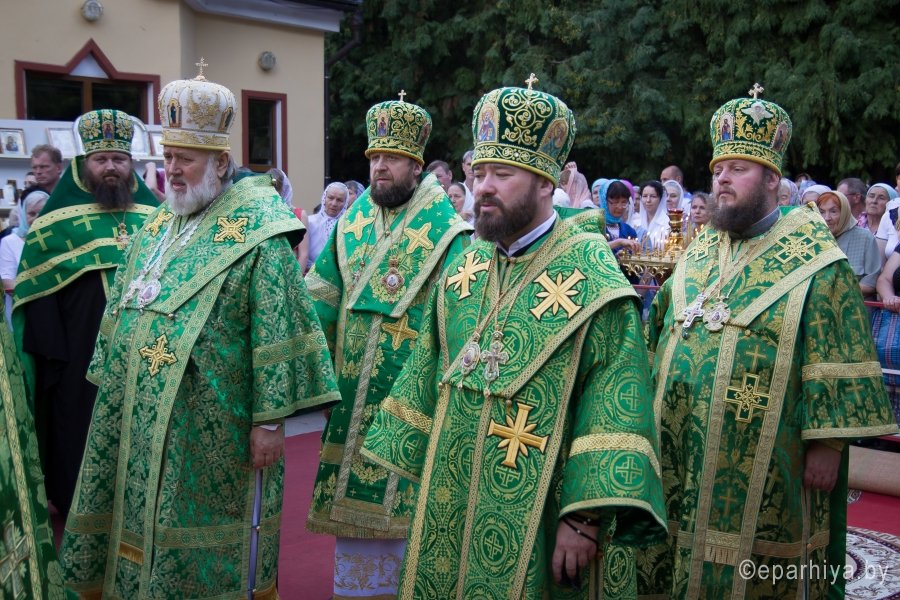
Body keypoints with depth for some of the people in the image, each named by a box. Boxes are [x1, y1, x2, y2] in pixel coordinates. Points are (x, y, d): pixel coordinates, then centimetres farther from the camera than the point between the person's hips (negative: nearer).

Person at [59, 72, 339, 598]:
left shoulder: (256, 234, -11)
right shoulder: (157, 226, 11)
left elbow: (276, 334, -15)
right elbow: (124, 314, 18)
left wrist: (270, 419, -16)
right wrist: (113, 388, 18)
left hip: (214, 429, -7)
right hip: (141, 420, 7)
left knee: (209, 544, 5)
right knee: (141, 527, 16)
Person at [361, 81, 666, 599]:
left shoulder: (592, 278, -12)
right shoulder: (465, 268, 5)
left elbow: (615, 407, -16)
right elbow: (427, 377, 12)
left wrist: (587, 518, -20)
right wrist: (404, 464, 13)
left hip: (539, 514, -5)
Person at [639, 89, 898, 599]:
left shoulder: (813, 261, -7)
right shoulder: (699, 251, 11)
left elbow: (838, 365, -9)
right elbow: (662, 333, 18)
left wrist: (827, 446, -12)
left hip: (758, 463, -5)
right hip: (679, 454, 6)